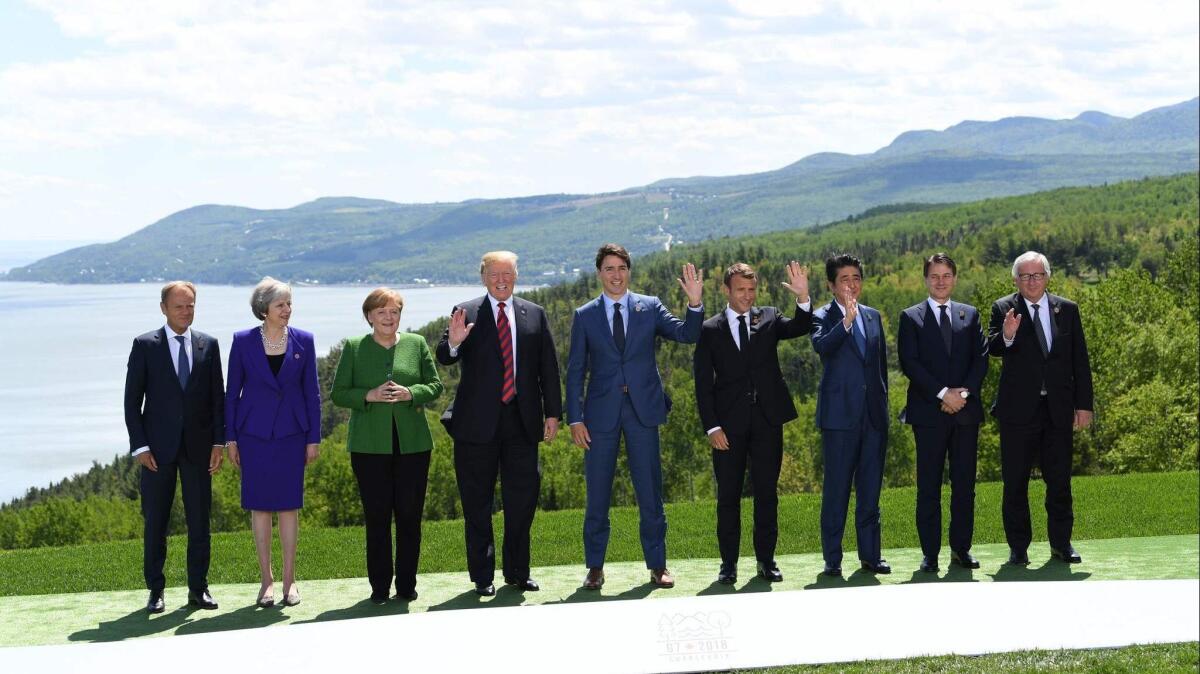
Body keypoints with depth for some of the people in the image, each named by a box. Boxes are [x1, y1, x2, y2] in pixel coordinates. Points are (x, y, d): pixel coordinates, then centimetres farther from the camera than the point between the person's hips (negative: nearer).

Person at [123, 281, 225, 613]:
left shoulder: (208, 345, 7)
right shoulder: (145, 345, 0)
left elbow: (218, 397, 7)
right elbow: (132, 399, -1)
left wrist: (219, 441, -1)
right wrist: (140, 446, -8)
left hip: (198, 446, 2)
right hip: (158, 447, -2)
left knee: (199, 520, 5)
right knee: (155, 521, 3)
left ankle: (198, 588, 13)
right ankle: (155, 590, 12)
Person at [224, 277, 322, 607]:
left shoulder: (303, 341, 1)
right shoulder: (243, 341, -2)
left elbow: (312, 391, 4)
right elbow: (232, 391, 3)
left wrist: (314, 437, 1)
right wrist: (230, 438, 0)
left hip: (291, 432, 1)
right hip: (254, 433, 0)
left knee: (289, 505, 3)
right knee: (259, 506, 3)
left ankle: (289, 579, 11)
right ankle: (266, 579, 11)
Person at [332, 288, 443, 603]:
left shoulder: (417, 344, 8)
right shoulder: (353, 347, 5)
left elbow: (435, 385, 8)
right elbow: (338, 394, 3)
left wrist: (410, 393, -11)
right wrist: (370, 396, -14)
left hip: (412, 444, 1)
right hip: (370, 445, -1)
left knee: (410, 515, 2)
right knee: (376, 517, 2)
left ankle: (406, 585, 13)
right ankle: (379, 586, 11)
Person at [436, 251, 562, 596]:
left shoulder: (535, 315, 9)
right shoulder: (466, 313, 1)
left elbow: (549, 367, 9)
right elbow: (444, 358, -9)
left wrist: (552, 413, 4)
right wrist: (452, 343, -32)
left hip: (522, 422, 2)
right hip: (478, 423, -2)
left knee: (523, 499, 6)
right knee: (477, 503, 4)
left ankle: (518, 571, 18)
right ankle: (482, 577, 13)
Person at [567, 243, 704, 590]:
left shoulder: (650, 307, 6)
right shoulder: (585, 316, 5)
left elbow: (686, 335, -5)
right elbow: (575, 371, 4)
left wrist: (695, 304, -23)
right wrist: (575, 418, -3)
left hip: (643, 409, 0)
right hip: (601, 412, 0)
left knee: (650, 492, 4)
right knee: (597, 495, 4)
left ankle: (657, 565, 13)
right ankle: (595, 567, 13)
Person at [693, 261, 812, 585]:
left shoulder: (769, 318, 8)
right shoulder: (709, 330, 3)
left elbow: (800, 328, -10)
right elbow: (703, 383, 1)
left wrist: (803, 298, -29)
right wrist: (712, 426, -8)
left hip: (767, 420, 1)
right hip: (729, 424, -1)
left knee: (767, 493, 5)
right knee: (728, 496, 3)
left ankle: (766, 560, 13)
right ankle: (728, 564, 10)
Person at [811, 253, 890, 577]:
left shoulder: (873, 316, 15)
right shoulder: (823, 317, -1)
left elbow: (882, 362, 19)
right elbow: (821, 346, -23)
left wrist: (882, 403, 15)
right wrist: (846, 321, -34)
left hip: (873, 415, 5)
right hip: (840, 414, -5)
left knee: (870, 489, 8)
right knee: (836, 488, -2)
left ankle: (870, 554, 15)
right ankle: (832, 559, 3)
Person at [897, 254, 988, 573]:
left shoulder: (970, 315, 13)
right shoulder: (911, 317, 4)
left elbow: (981, 358, 6)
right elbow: (909, 363, -6)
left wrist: (964, 392, -9)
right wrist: (942, 393, -14)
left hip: (966, 410, 3)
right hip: (928, 412, -3)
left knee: (964, 483, 5)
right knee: (929, 486, -1)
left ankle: (961, 548, 13)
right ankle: (930, 553, 3)